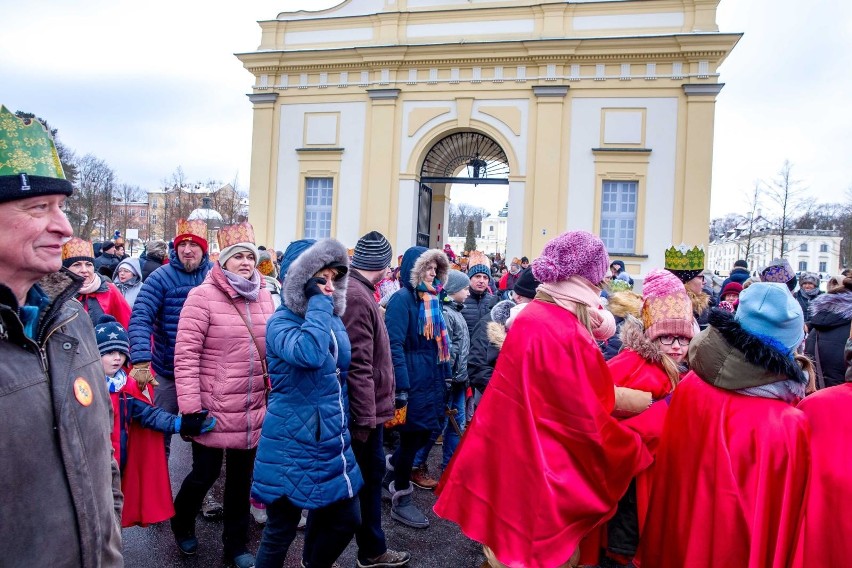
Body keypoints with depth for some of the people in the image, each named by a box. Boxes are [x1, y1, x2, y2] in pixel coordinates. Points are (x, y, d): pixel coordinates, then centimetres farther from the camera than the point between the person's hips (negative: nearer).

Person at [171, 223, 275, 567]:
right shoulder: (203, 296, -11)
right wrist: (189, 406, -16)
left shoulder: (263, 297, 5)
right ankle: (181, 523, 42)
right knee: (206, 472, 10)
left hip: (253, 408, 5)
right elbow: (185, 354, -13)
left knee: (241, 475, 16)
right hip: (214, 407, -4)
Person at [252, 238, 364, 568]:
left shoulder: (333, 319, 6)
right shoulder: (281, 322, -15)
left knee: (346, 519, 16)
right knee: (281, 529, 10)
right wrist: (318, 302, -27)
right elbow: (310, 354, -39)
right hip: (292, 444, -7)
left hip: (332, 442, 7)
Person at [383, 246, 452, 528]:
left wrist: (444, 374, 14)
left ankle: (391, 469, 40)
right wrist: (401, 387, -23)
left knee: (423, 433, 15)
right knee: (412, 436, 2)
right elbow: (395, 345, -20)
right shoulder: (402, 298, -13)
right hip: (411, 378, -8)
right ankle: (401, 500, 20)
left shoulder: (431, 299, 13)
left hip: (430, 378, 8)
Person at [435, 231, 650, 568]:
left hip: (517, 457, 8)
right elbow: (587, 418, -19)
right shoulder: (565, 333, -26)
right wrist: (632, 451, -4)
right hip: (544, 471, -8)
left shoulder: (533, 314, 1)